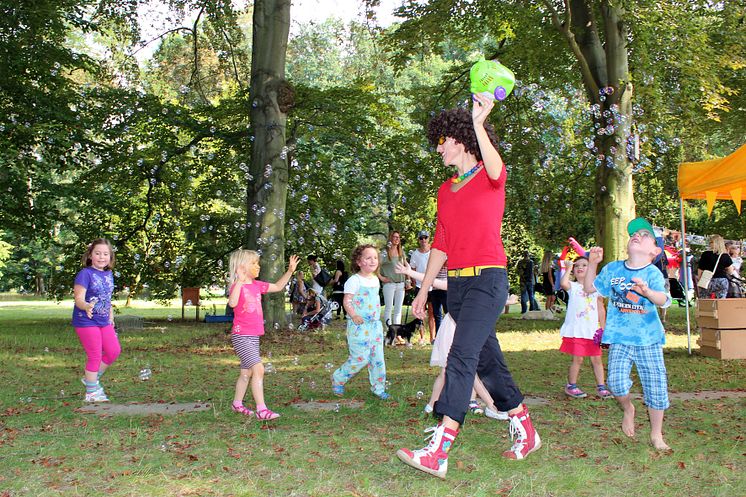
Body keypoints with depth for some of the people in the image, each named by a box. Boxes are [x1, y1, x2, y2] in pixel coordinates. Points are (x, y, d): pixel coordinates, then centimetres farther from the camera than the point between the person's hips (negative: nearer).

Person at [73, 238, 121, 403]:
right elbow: (79, 298, -23)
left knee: (114, 351, 7)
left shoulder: (109, 275, 8)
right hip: (86, 322, -7)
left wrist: (111, 318, 18)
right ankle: (91, 392, 12)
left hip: (103, 322, 7)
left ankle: (91, 378, 26)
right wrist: (86, 307, -43)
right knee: (95, 356, -3)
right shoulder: (85, 274, -15)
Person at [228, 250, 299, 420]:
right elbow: (232, 303, -33)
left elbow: (278, 287, 23)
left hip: (254, 336, 8)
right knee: (258, 368, -18)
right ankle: (261, 410, -17)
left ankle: (237, 404, 33)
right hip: (241, 336, -8)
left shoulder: (257, 285, 10)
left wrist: (290, 271, 14)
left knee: (246, 372, 17)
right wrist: (240, 281, -36)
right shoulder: (237, 286, -13)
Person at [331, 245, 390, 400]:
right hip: (359, 326, -7)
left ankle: (378, 388, 18)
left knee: (377, 357, 7)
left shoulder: (375, 280, 12)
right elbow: (347, 301, -15)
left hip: (375, 324, 7)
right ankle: (338, 379, 14)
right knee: (360, 358, -7)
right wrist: (354, 315, -27)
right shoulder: (354, 281, -12)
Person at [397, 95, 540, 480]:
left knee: (462, 357, -17)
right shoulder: (446, 191, 17)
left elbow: (495, 167, -29)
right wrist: (424, 289, 17)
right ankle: (524, 431, 26)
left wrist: (478, 123, -39)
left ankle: (438, 451, -23)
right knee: (486, 358, 12)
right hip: (456, 282, 8)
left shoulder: (491, 179, -2)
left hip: (488, 278, -8)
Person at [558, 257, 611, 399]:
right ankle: (571, 386, 13)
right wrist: (569, 268, -13)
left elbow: (601, 310, 12)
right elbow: (563, 283, -25)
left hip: (592, 330, 3)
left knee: (596, 359, 6)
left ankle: (601, 386, 14)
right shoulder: (573, 286, 1)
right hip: (576, 330, -3)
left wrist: (602, 328, 6)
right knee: (577, 359, 0)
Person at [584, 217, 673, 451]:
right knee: (617, 383, -13)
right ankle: (628, 409, 22)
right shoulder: (612, 269, 6)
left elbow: (664, 301, -23)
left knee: (656, 387, 2)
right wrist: (593, 264, 2)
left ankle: (656, 435, 22)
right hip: (620, 338, 2)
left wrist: (647, 291, -44)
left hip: (649, 338, -2)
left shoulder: (652, 273, -7)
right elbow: (589, 288, 15)